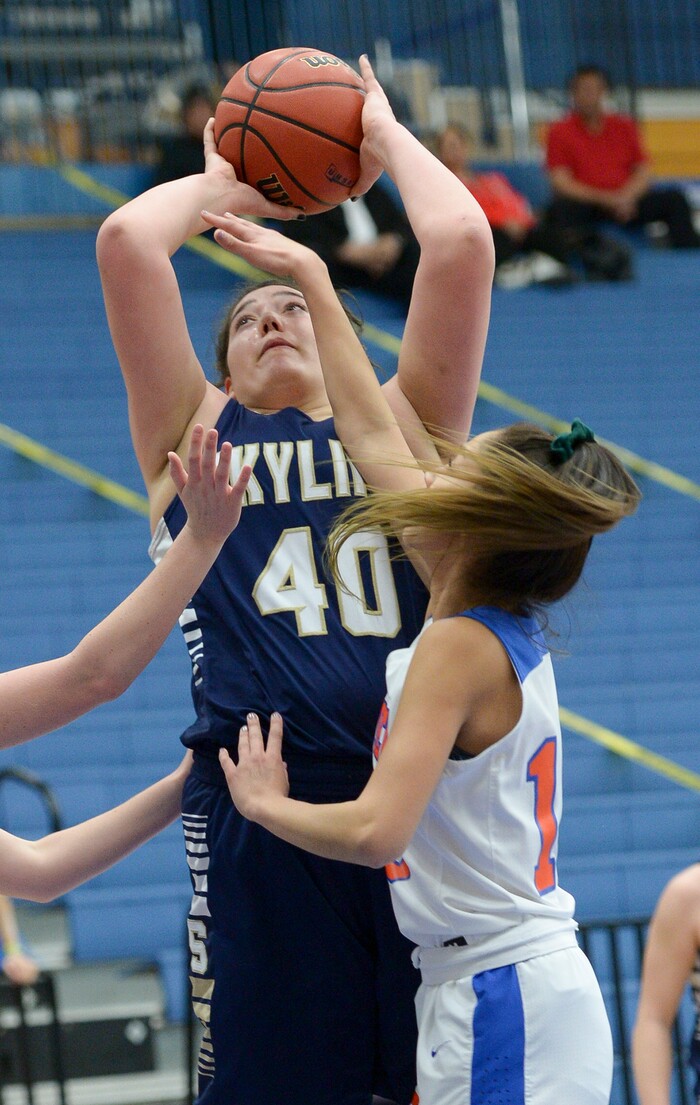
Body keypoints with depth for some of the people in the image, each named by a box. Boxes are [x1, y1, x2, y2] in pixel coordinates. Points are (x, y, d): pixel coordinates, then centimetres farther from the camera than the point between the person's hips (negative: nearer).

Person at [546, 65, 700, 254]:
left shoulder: (625, 126, 12)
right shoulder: (560, 131, 2)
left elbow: (644, 172, 8)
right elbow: (561, 183, -7)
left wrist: (626, 197, -15)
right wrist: (605, 199, -19)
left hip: (626, 202, 3)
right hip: (585, 204, -3)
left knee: (674, 199, -18)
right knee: (562, 207, -37)